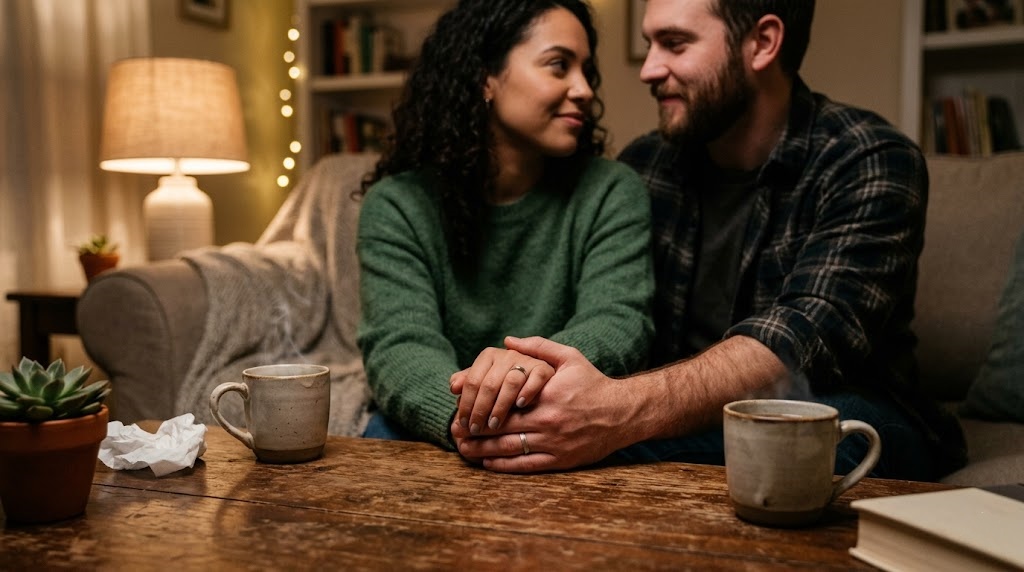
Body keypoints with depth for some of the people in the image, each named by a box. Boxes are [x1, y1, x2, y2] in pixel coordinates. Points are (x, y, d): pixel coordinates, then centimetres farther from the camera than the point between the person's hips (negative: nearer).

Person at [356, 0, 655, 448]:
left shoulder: (613, 193, -4)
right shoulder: (395, 205, -5)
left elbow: (617, 322, -17)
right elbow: (398, 347, -18)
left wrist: (538, 365, -42)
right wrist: (466, 416, -42)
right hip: (437, 440, 0)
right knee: (386, 436, -30)